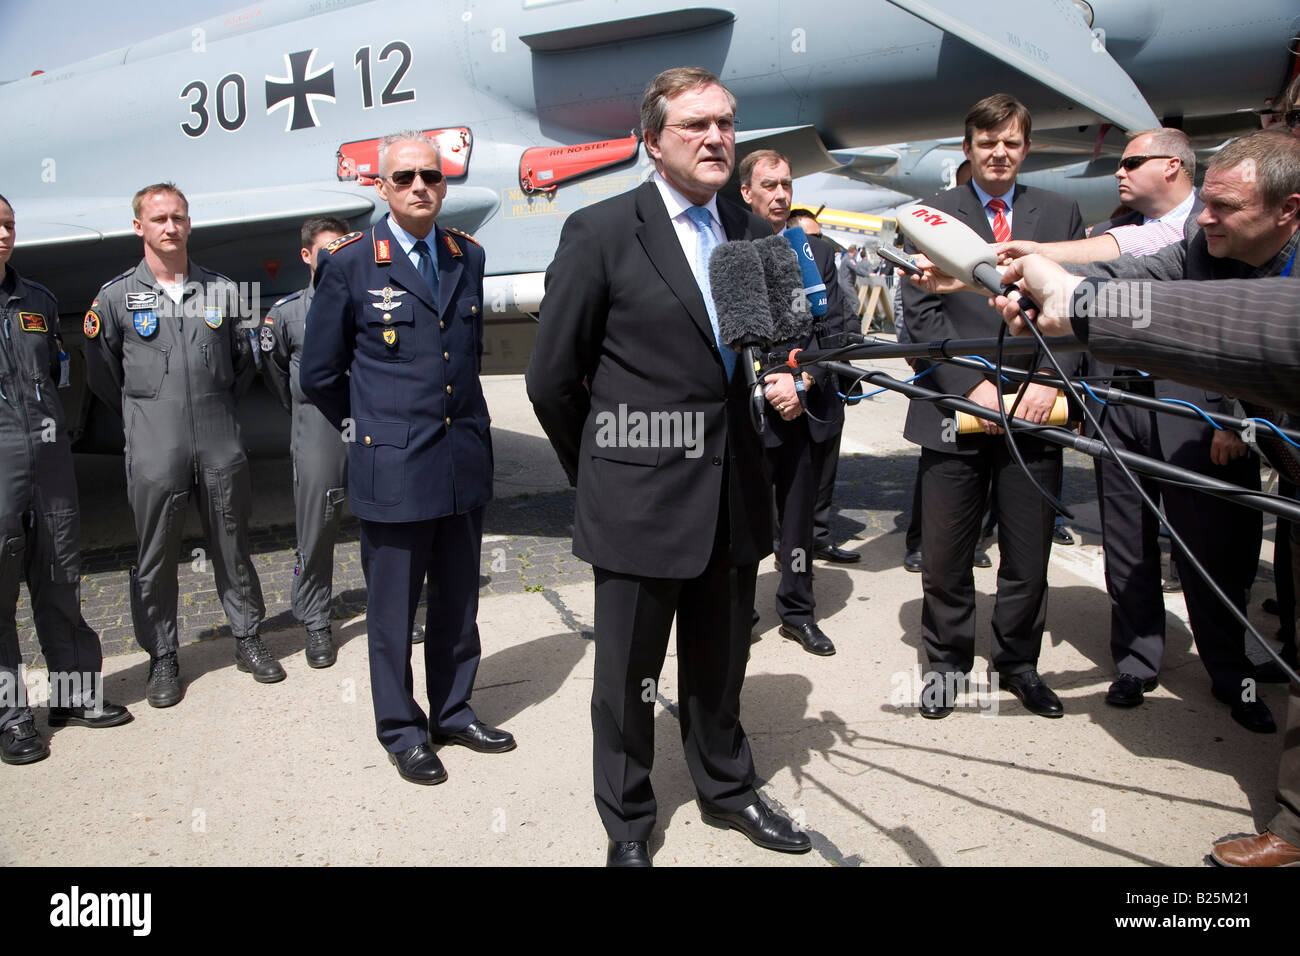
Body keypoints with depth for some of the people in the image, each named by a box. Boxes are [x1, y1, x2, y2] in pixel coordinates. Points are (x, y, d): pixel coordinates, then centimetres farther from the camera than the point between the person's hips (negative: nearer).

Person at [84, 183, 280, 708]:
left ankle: (247, 640, 23)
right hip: (154, 449, -1)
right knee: (156, 556, 5)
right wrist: (143, 414, 12)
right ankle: (162, 658, 18)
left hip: (221, 445, 2)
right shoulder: (116, 296, 1)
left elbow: (242, 360, 17)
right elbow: (101, 374, 9)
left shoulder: (221, 290, 6)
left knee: (232, 547, 10)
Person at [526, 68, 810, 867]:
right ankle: (628, 824, 32)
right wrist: (597, 472, 3)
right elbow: (553, 377, -4)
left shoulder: (755, 235, 8)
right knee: (629, 675, 11)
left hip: (735, 494, 5)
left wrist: (786, 386, -1)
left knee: (721, 666, 20)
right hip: (641, 498, -4)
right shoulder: (601, 232, -8)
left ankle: (726, 788, 42)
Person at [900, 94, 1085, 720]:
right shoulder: (932, 215, 7)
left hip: (1036, 410, 2)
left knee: (1028, 560, 9)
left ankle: (1018, 663, 28)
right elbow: (920, 312, -2)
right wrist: (970, 384, -12)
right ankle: (947, 661, 24)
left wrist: (1049, 380, -9)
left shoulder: (1060, 213, 13)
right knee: (944, 559, 4)